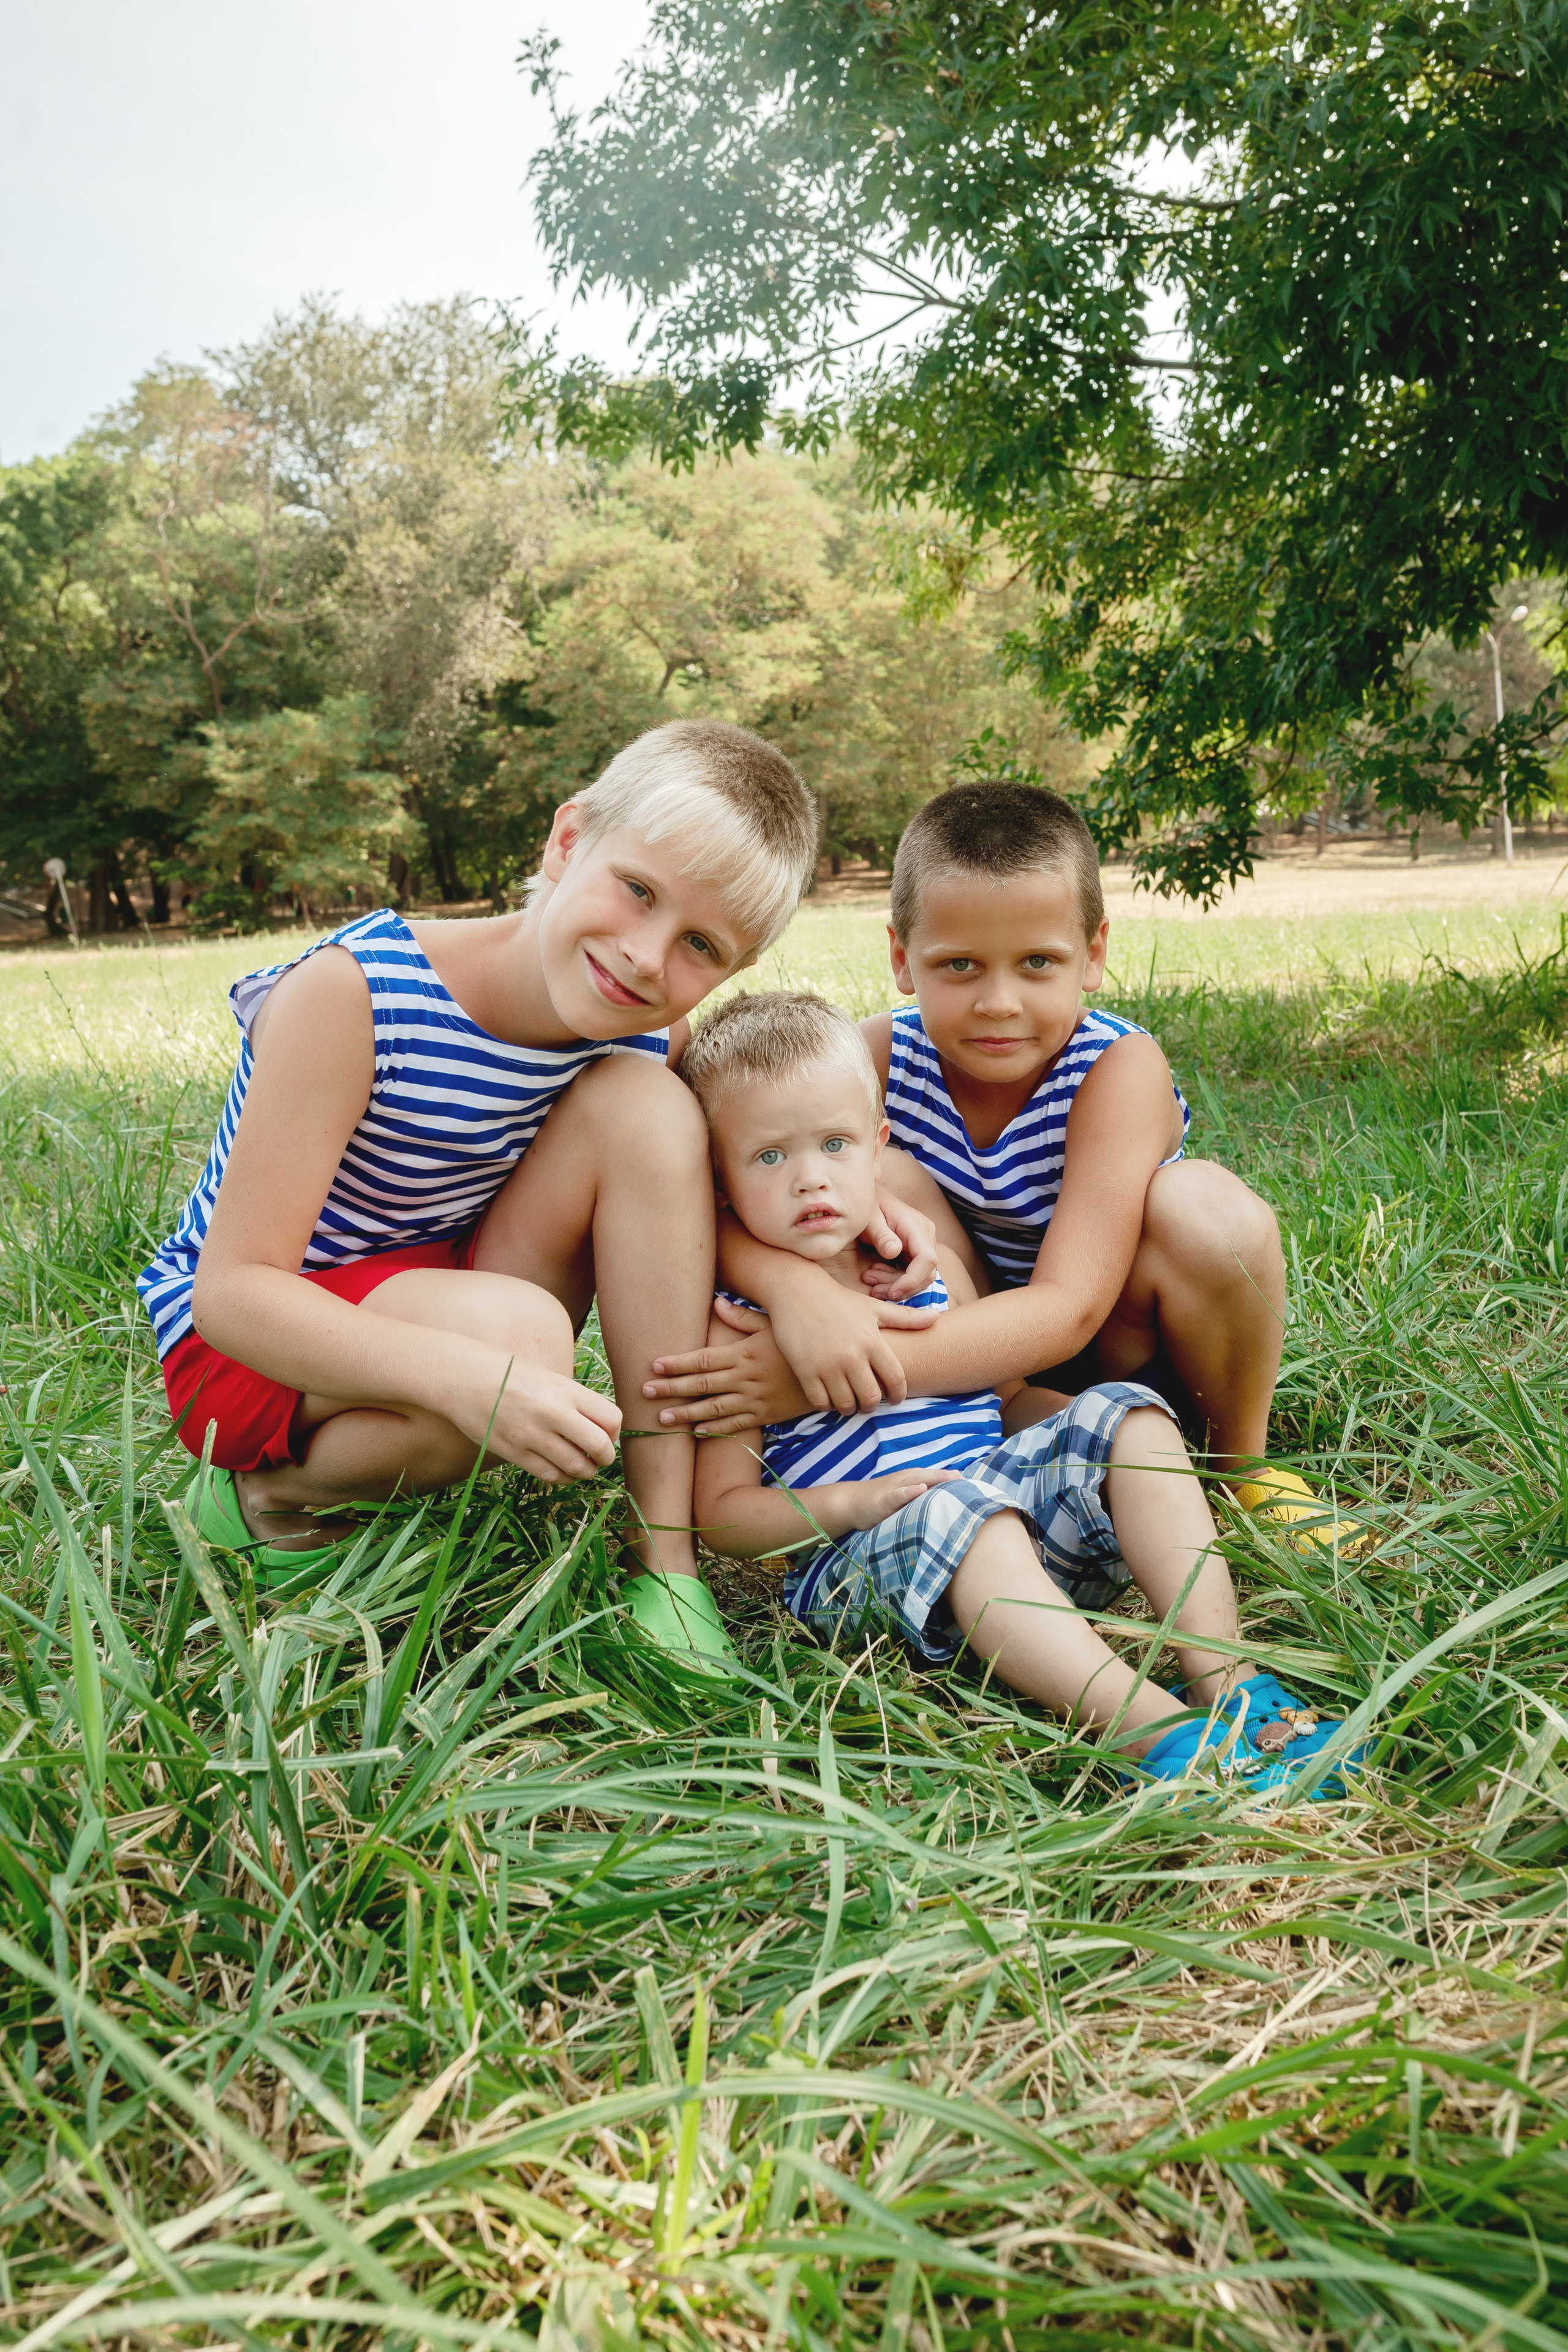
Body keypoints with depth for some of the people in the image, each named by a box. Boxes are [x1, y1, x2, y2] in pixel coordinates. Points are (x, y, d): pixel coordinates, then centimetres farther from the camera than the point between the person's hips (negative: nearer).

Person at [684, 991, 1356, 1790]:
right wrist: (854, 1501, -20)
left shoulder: (933, 1271, 13)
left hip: (1004, 1499, 6)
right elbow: (721, 1513, -5)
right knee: (958, 1509, -36)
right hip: (859, 1566, -6)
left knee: (1124, 1416, -11)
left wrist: (1095, 1429, 5)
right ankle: (1159, 1735, -45)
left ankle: (1224, 1677, -22)